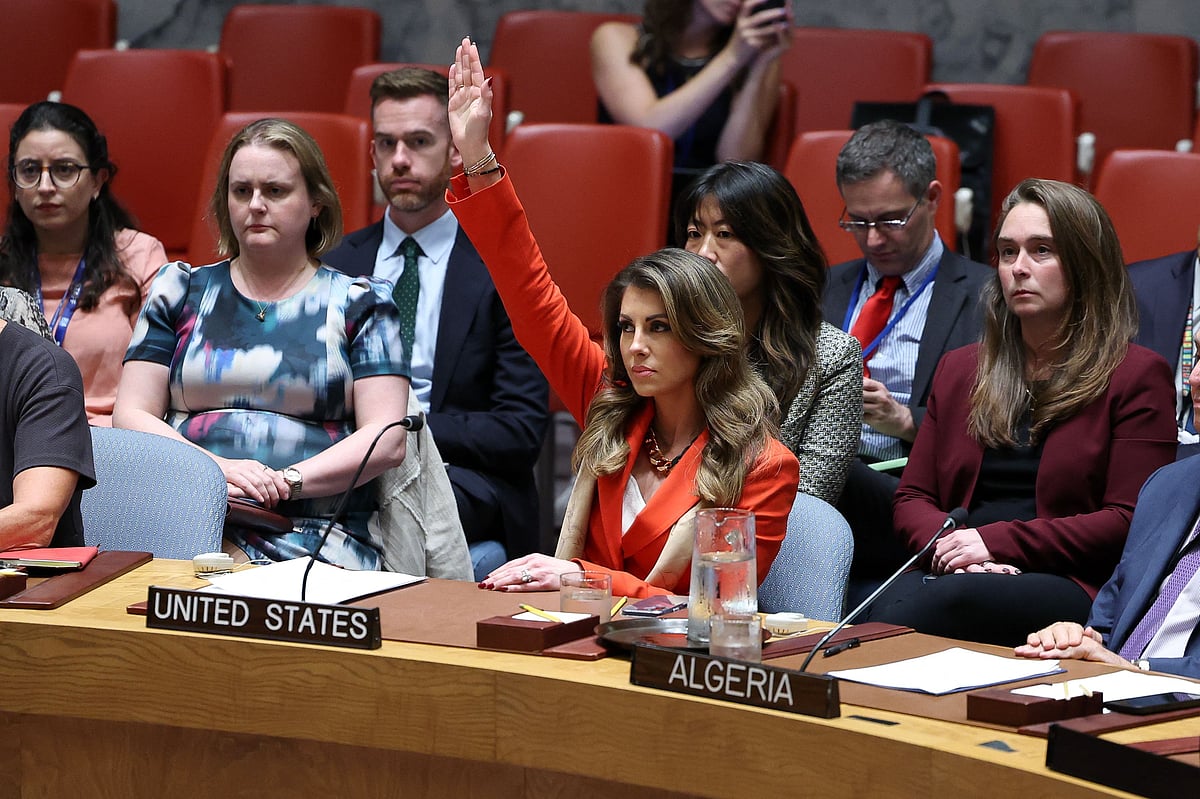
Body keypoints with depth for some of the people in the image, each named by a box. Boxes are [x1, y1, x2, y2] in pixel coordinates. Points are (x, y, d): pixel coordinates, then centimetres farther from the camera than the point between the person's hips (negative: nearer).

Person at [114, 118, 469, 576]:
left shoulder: (357, 303, 13)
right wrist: (217, 469, -9)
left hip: (318, 542, -1)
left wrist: (286, 482, -13)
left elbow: (387, 440, 2)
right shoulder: (181, 291, 19)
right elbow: (131, 416, 10)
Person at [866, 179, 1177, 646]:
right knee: (892, 604, -35)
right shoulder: (959, 370, 25)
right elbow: (913, 498, 19)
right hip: (951, 572, 4)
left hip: (1071, 586, -4)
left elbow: (1129, 520, -2)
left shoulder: (1136, 375, 8)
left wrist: (999, 542, -10)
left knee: (948, 601, -38)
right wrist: (947, 548, -6)